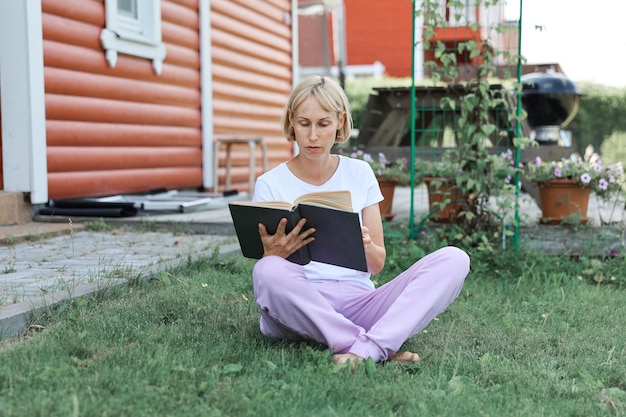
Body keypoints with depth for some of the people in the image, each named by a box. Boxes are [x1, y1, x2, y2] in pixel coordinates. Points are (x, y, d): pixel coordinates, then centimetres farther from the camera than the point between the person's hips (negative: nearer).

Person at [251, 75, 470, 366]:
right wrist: (273, 254, -21)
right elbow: (264, 275, 2)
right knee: (269, 272, -37)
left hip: (359, 302, 3)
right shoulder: (270, 185, 4)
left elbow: (377, 264, 10)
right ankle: (383, 349, -29)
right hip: (300, 309, -2)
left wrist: (364, 245, -13)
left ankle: (366, 349, -35)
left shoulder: (360, 174, 11)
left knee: (454, 259, -18)